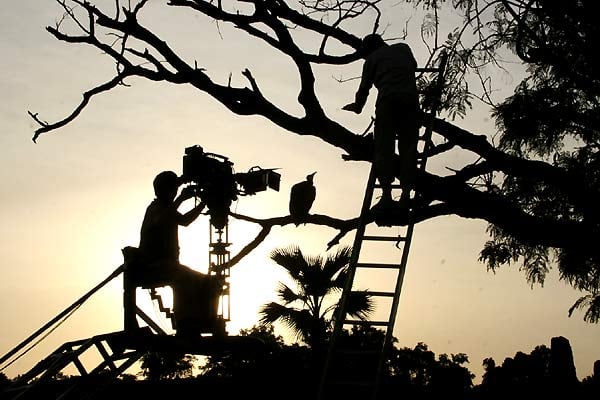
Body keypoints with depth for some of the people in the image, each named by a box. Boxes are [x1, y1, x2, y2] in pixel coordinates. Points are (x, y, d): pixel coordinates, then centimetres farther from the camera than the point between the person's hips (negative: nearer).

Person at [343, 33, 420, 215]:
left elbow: (364, 87, 18)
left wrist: (357, 106, 35)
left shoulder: (372, 59, 18)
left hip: (387, 99, -2)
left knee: (383, 146, -3)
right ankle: (406, 191, -9)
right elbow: (414, 66, 43)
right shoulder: (403, 48, 26)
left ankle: (386, 193, -15)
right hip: (410, 98, 2)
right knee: (408, 147, 2)